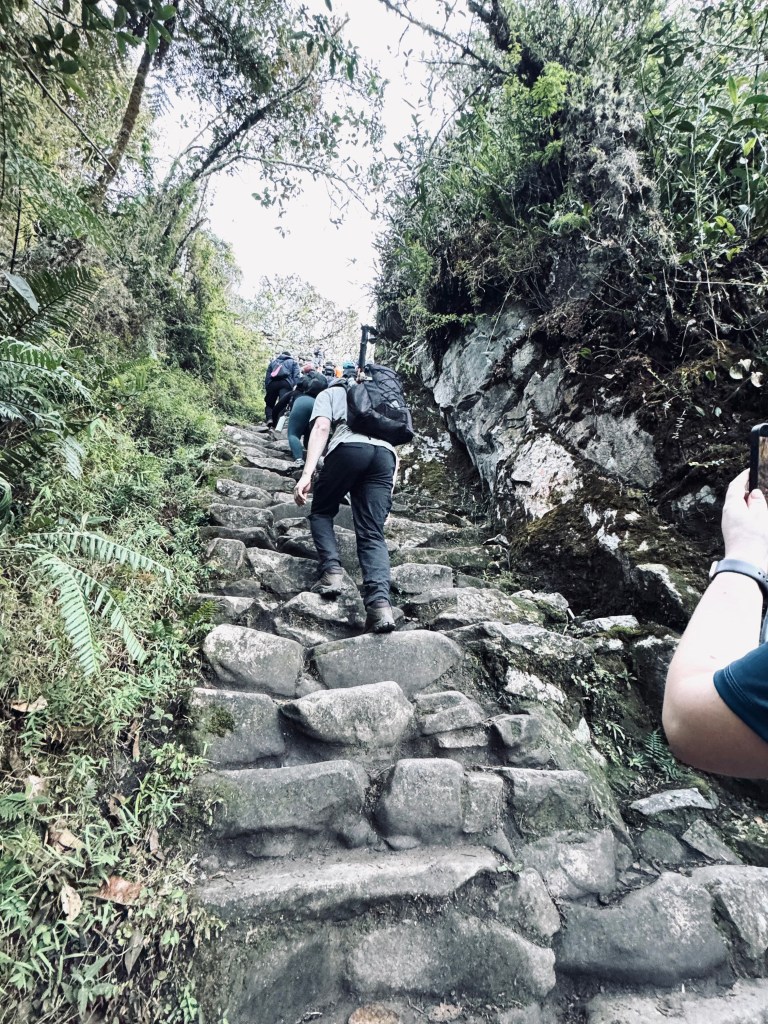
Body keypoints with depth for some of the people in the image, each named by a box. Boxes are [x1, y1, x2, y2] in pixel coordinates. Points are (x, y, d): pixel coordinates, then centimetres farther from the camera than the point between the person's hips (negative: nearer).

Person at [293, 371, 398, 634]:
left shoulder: (329, 393, 28)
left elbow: (321, 428, 6)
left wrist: (306, 474, -4)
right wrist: (390, 484, 30)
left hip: (349, 448, -3)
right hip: (385, 454, 4)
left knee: (321, 512, 17)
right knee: (372, 533, -3)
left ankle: (332, 572, -5)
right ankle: (380, 602, -24)